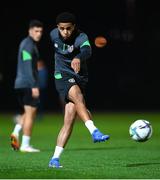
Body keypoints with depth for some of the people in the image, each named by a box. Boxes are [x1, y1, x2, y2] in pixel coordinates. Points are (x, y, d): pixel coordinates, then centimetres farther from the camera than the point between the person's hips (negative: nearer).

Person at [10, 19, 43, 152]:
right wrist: (34, 86, -23)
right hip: (28, 84, -9)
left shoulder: (25, 43, 19)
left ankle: (16, 133, -2)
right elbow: (28, 67, -20)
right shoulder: (29, 45, -12)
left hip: (20, 85, 9)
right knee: (30, 113, -4)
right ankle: (25, 145, -3)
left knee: (28, 113, 18)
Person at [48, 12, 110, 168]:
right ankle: (94, 132, -50)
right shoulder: (54, 35, -1)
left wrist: (78, 58, -61)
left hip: (79, 78, 0)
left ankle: (55, 159, -1)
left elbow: (87, 50, -40)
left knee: (69, 121, -7)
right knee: (78, 97, -33)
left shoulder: (81, 37, -17)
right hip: (62, 76, 0)